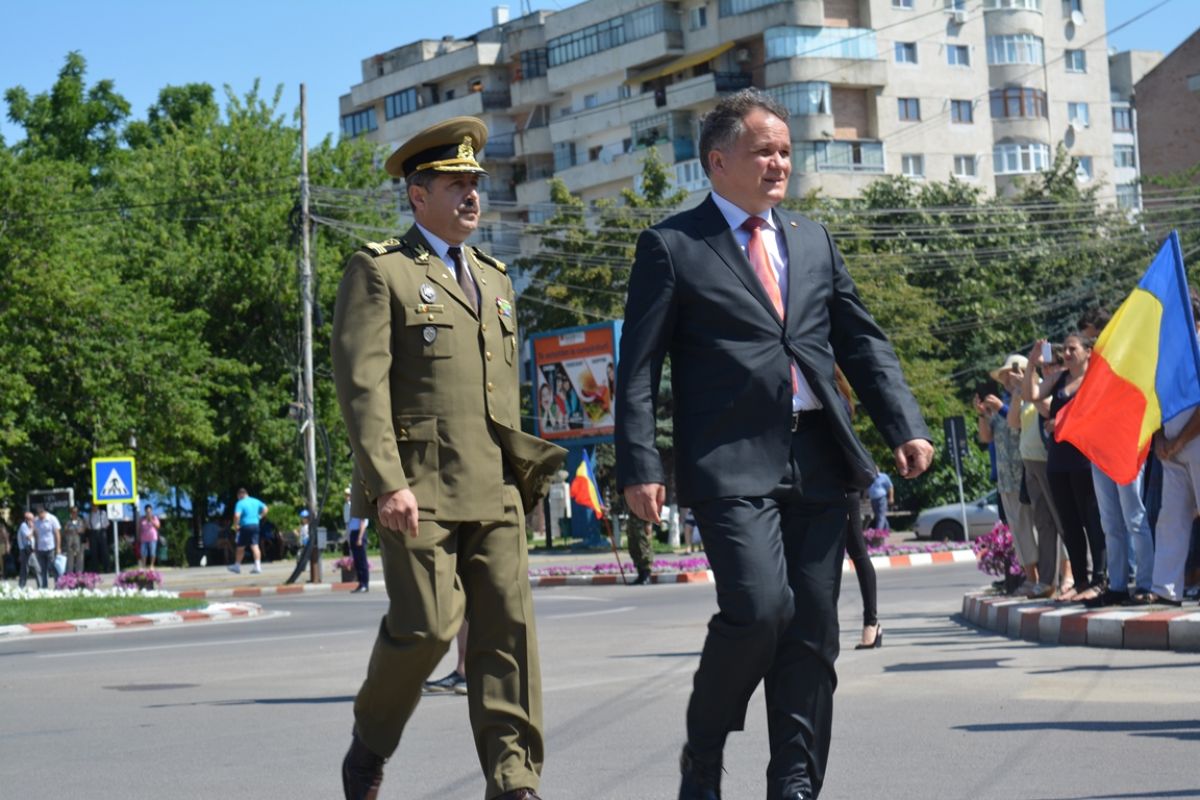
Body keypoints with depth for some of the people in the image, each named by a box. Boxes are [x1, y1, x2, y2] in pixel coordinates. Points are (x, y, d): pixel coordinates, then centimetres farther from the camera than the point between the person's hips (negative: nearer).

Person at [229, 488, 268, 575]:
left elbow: (237, 515, -21)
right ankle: (258, 566, -9)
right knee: (255, 546, 1)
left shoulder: (240, 503, -9)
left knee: (240, 547, 8)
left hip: (245, 526, -5)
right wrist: (259, 517, 18)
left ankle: (237, 566, 19)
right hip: (255, 525, 5)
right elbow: (265, 509, 18)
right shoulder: (256, 501, 10)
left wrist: (235, 526, -8)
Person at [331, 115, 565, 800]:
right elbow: (361, 383, -9)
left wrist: (521, 467, 21)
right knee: (428, 625, -10)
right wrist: (386, 481, -18)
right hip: (417, 488, -6)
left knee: (509, 626, -2)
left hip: (495, 490, 6)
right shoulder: (379, 271, 0)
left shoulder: (494, 279, 22)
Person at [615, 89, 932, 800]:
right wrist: (640, 466, -10)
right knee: (759, 608, -18)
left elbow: (863, 341, 19)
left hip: (817, 460, 5)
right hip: (733, 463, -5)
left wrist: (906, 427, 6)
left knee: (812, 632, 4)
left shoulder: (813, 240, 19)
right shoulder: (672, 247, 3)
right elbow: (639, 367, -1)